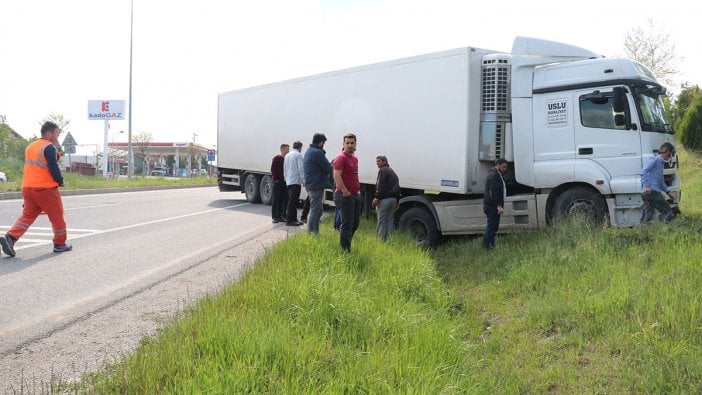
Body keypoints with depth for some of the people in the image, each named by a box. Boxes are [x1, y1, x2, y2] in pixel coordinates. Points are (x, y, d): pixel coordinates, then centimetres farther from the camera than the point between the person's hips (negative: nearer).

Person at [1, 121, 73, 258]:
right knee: (57, 216, 8)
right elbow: (54, 168, -17)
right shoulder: (49, 147, -10)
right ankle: (60, 244, 17)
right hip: (45, 188, -7)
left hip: (27, 187, 7)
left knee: (27, 215, 8)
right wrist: (60, 181, -2)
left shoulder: (30, 147, 17)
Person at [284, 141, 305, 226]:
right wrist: (303, 180, -11)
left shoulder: (287, 155, 17)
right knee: (293, 201, -8)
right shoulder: (298, 155, -8)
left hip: (288, 182, 8)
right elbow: (301, 169, -14)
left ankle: (293, 219, 17)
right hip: (296, 181, -8)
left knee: (292, 201, 13)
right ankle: (290, 221, -9)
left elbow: (284, 169, 21)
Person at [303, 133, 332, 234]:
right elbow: (328, 169, -12)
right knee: (315, 210, -5)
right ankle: (311, 232, -2)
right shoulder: (318, 153, -17)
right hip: (317, 185, -10)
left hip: (310, 184, 10)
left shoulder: (308, 151, 15)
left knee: (317, 209, 18)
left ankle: (312, 231, 21)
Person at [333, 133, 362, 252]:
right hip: (345, 196, -9)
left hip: (355, 195, 9)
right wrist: (345, 192, -22)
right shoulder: (341, 158, -12)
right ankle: (345, 250, 1)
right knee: (347, 224, -6)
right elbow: (336, 176, -22)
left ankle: (346, 245, 25)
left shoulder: (355, 158, 17)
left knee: (355, 223, 14)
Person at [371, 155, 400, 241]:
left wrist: (377, 198, -19)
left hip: (384, 199, -9)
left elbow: (381, 186, -18)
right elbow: (397, 188, 23)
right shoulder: (393, 172, 23)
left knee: (381, 221, -6)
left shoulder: (383, 170, -6)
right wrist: (397, 201, 25)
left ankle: (381, 240, -7)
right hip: (393, 199, 9)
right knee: (390, 221, 11)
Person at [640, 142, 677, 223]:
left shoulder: (660, 162, 26)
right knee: (668, 212, -6)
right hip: (652, 192, -9)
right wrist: (646, 186, -25)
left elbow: (661, 182, 33)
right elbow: (643, 171, -19)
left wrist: (668, 192, 27)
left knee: (646, 220, 5)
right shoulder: (655, 160, -4)